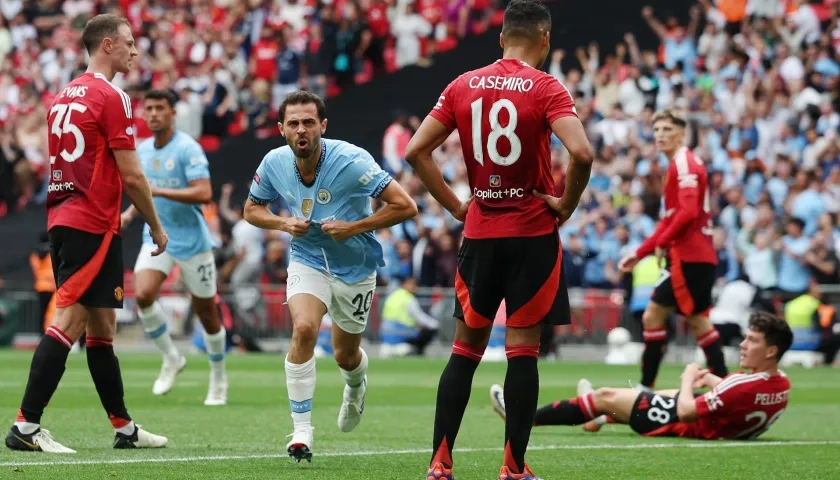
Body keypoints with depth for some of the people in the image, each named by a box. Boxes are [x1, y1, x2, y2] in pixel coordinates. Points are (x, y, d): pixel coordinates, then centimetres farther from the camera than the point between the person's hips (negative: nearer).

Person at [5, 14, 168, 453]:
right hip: (93, 225, -9)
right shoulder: (110, 97, -10)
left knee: (101, 327, 13)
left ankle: (124, 428, 19)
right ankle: (25, 426, -17)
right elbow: (131, 175, -12)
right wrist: (156, 227, -2)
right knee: (68, 322, -12)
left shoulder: (65, 96, 15)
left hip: (62, 220, 9)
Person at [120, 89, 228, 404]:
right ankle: (171, 359, 1)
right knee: (143, 295, -20)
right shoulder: (141, 150, 7)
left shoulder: (187, 148, -13)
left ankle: (218, 379, 24)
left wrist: (158, 191, -28)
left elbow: (204, 193, -24)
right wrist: (131, 213, 4)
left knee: (206, 311, 4)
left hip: (192, 240, -5)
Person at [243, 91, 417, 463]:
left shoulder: (351, 161, -25)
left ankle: (356, 389, 54)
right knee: (304, 328, -26)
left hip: (355, 267, -1)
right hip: (307, 261, 1)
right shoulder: (274, 164, -12)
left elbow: (405, 206, -23)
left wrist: (354, 227, -27)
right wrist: (284, 223, -14)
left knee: (345, 356, 14)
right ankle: (301, 431, -19)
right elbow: (252, 209, 6)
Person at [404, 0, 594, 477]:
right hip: (533, 234, -4)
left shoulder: (463, 86, 4)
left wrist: (455, 205, 7)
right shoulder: (546, 88, -9)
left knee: (465, 348, 11)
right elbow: (582, 153, -23)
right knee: (523, 348, 0)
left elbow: (416, 151, 2)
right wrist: (567, 204, -8)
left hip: (480, 233, 4)